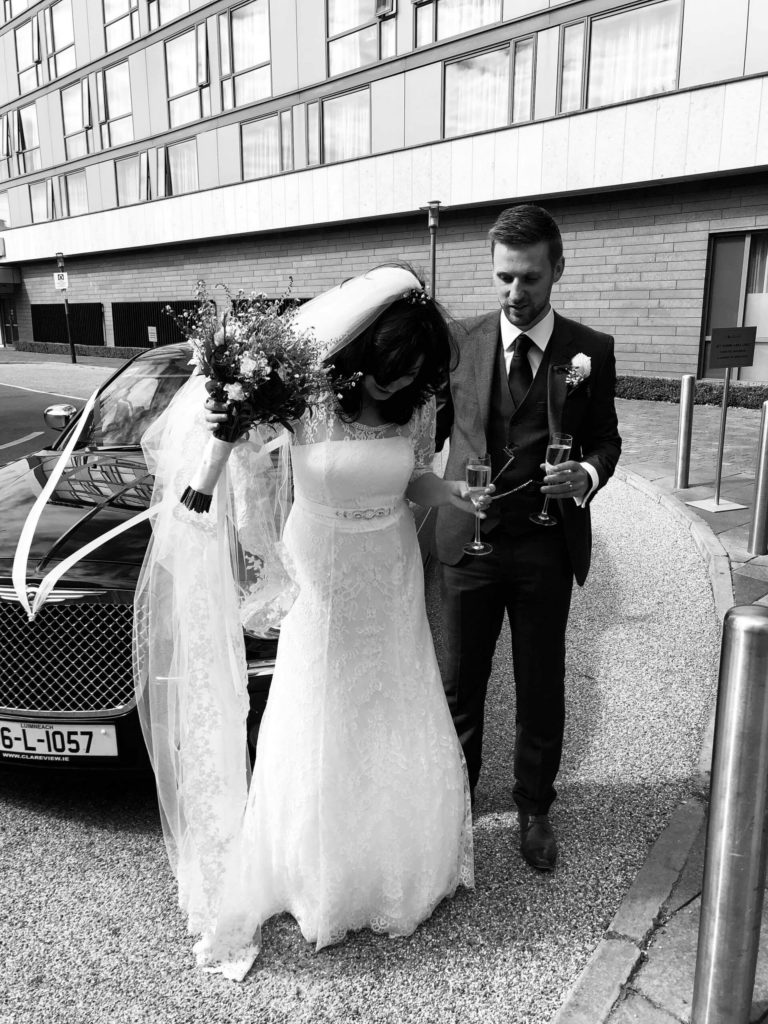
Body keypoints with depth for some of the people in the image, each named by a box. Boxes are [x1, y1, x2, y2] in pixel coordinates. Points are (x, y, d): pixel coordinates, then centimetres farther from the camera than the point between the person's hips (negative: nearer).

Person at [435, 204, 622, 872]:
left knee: (541, 688, 13)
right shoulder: (461, 342, 2)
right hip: (468, 541, 1)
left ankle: (534, 808, 35)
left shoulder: (591, 351, -1)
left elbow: (605, 438, 6)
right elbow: (435, 426, 9)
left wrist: (587, 474, -15)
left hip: (547, 546, 0)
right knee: (459, 683, 13)